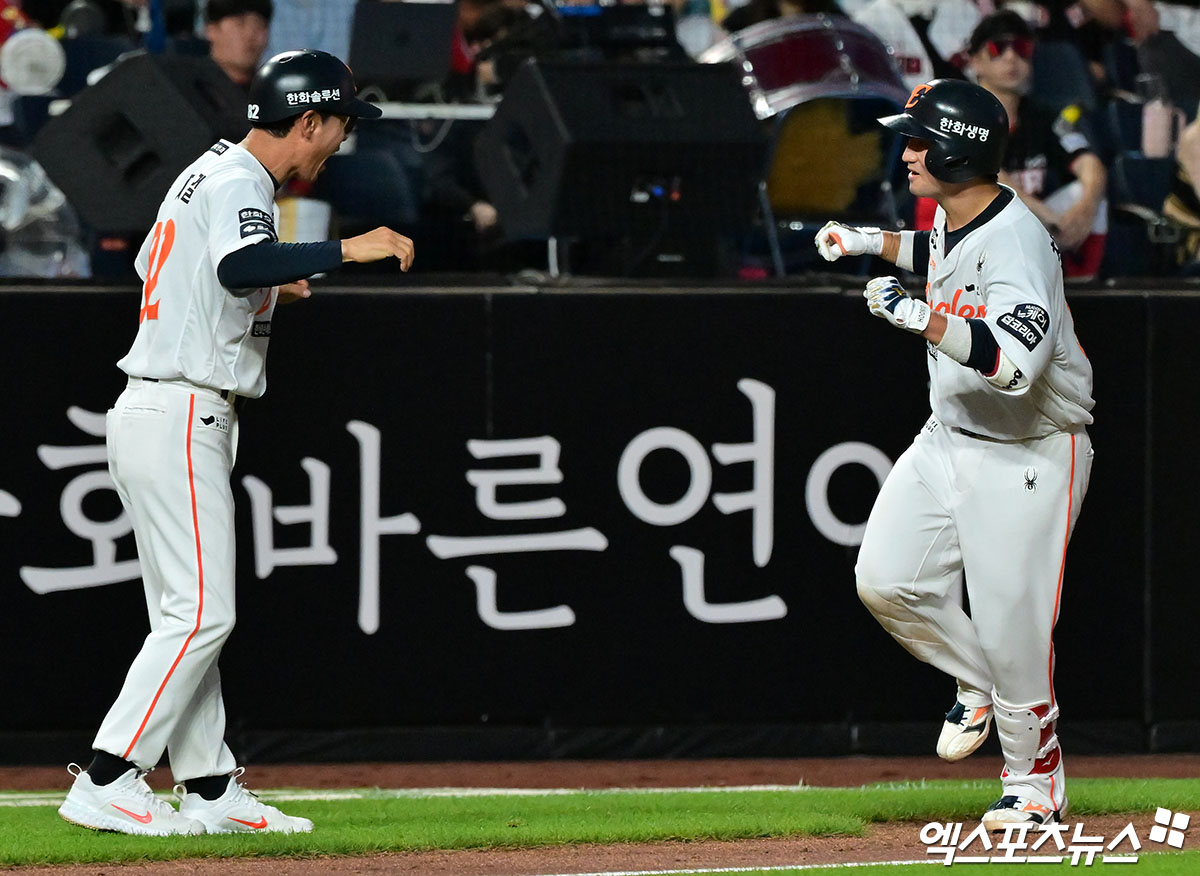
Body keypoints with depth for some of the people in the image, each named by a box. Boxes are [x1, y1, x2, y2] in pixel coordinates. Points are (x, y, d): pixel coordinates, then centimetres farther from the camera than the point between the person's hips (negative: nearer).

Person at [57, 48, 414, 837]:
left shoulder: (208, 173, 17)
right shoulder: (239, 184, -14)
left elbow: (155, 266, 32)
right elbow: (240, 266, -35)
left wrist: (267, 282, 32)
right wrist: (346, 251, -32)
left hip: (150, 414, 11)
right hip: (180, 417, -11)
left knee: (188, 616, 12)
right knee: (200, 614, -11)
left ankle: (210, 790, 16)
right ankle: (106, 783, -13)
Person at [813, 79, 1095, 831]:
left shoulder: (1016, 242, -27)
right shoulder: (952, 217, 2)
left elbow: (1014, 363, -41)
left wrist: (919, 316, -41)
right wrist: (872, 241, 21)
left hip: (1029, 454, -8)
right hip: (950, 438, 8)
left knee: (1012, 622, -6)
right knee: (886, 579, -2)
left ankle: (1036, 780, 13)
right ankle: (977, 684, 23)